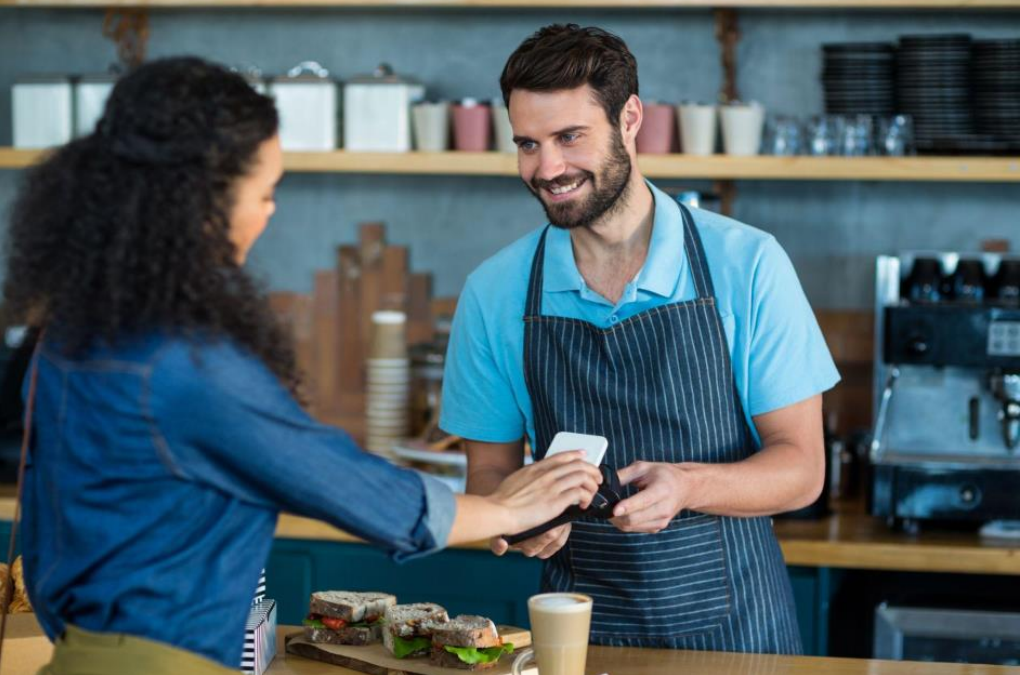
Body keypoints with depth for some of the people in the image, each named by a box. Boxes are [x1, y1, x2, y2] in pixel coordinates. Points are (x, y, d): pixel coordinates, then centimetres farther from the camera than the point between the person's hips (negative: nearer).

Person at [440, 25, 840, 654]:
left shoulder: (748, 265, -7)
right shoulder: (494, 293, 0)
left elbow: (801, 467, -5)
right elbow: (490, 470, 7)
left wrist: (688, 485, -24)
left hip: (733, 626, -2)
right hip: (580, 630, 2)